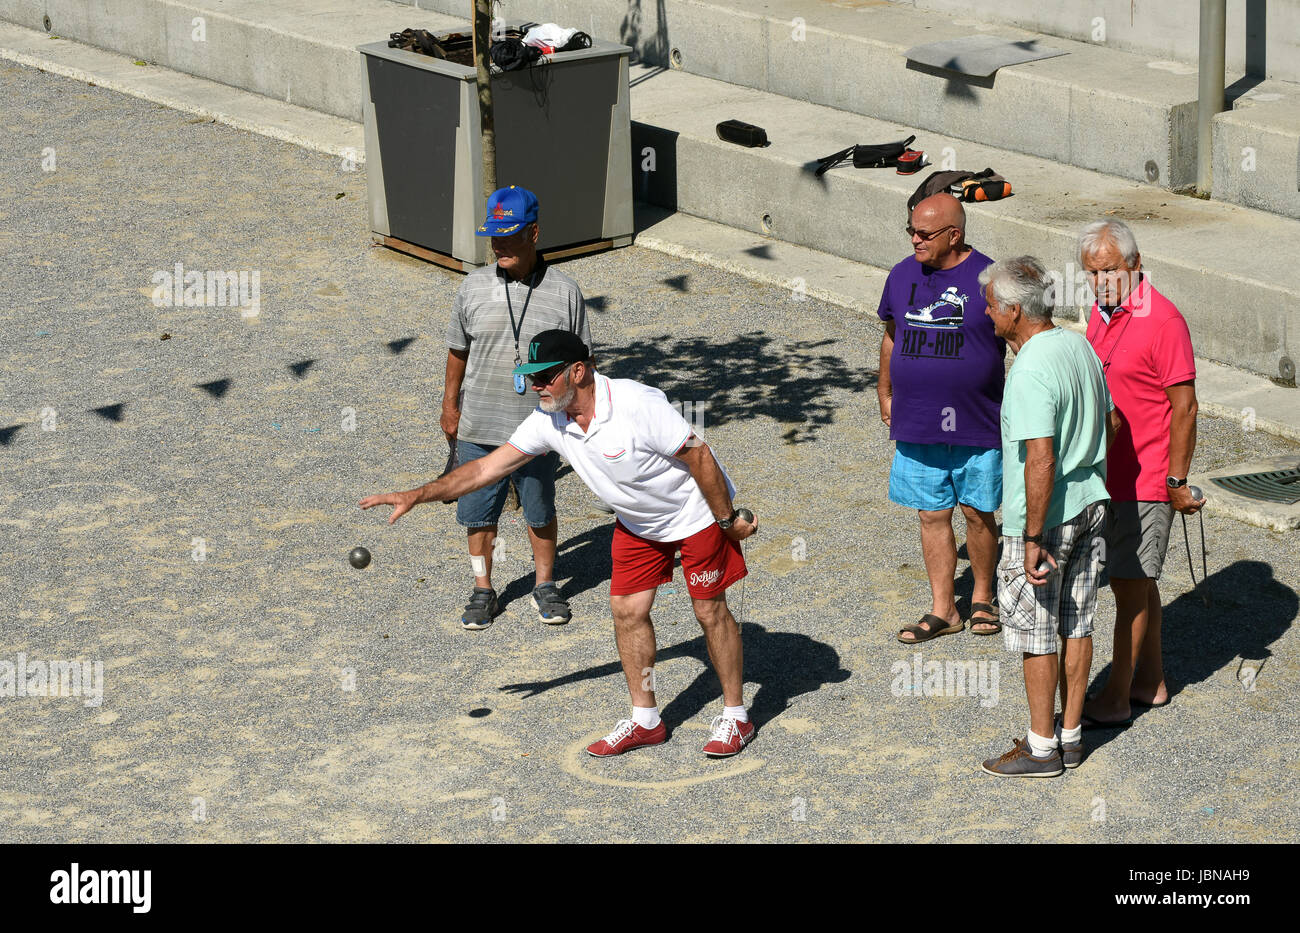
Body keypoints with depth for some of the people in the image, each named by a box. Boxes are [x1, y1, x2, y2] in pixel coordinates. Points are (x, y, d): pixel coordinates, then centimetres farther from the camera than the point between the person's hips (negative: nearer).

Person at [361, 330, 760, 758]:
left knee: (710, 611, -1)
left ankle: (735, 717, 13)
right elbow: (487, 467, -10)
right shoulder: (548, 420, -14)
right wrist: (417, 495, -16)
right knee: (627, 610, 2)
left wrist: (729, 519, -18)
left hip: (696, 512, -6)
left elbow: (699, 455, -25)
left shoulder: (638, 405, -34)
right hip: (637, 523, 6)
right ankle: (645, 720, 15)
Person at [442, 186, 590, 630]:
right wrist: (450, 405, 10)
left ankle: (545, 586, 30)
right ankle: (483, 591, 23)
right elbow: (458, 351, 9)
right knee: (478, 511, 9)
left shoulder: (564, 292, -6)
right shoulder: (474, 287, -2)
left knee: (540, 510, 13)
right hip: (478, 427, 1)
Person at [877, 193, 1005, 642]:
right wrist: (885, 394, 20)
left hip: (977, 424, -3)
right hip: (916, 425, 3)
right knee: (932, 516, 7)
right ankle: (942, 610, 16)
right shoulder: (902, 276, 3)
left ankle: (983, 598, 27)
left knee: (978, 514, 8)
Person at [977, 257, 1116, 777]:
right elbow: (1108, 427, 14)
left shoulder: (1031, 372, -24)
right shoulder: (1080, 346, 3)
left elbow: (1041, 462, -28)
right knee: (1076, 624, 15)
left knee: (1034, 631, 4)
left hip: (1045, 518, -8)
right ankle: (1070, 736, 25)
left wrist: (1034, 539, -23)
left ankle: (1042, 748, 12)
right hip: (1090, 504, 9)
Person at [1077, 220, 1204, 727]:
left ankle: (1116, 699, 4)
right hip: (1110, 476, 8)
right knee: (1137, 582, 17)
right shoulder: (1100, 313, 8)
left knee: (1130, 585, -3)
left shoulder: (1163, 321, -18)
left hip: (1145, 483, -8)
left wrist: (1177, 482, -16)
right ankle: (1150, 681, 28)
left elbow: (1185, 406, -17)